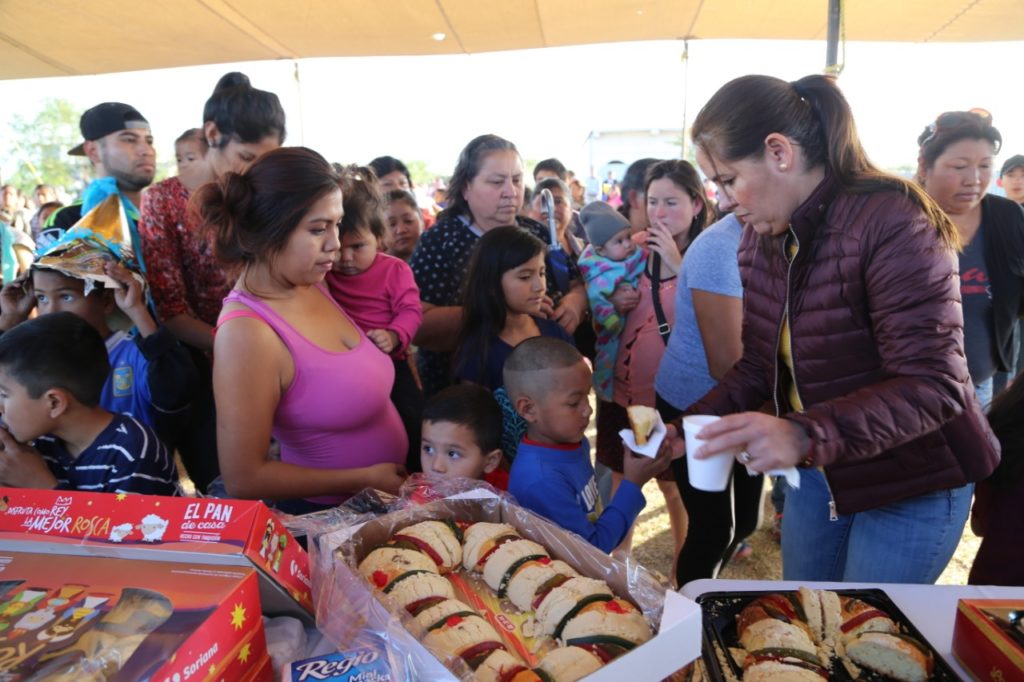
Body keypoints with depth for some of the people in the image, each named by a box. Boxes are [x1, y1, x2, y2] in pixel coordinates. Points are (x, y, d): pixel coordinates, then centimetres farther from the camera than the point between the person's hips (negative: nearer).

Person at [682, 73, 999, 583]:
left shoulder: (893, 225, -24)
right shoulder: (760, 237, -1)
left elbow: (931, 386, -29)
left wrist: (805, 435, -43)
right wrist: (695, 421, -10)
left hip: (911, 484, -6)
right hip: (817, 472, 7)